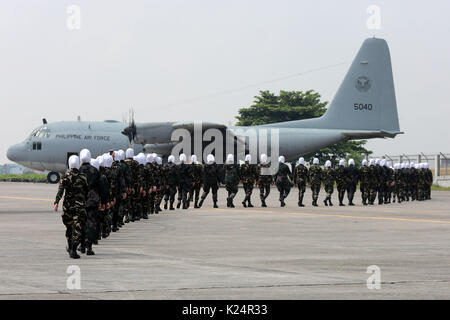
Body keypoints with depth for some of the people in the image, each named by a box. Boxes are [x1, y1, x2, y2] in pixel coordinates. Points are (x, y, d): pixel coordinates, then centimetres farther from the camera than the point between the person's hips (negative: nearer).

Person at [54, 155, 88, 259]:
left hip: (68, 205, 2)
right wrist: (84, 201, 23)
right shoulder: (83, 177, -1)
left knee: (69, 226, 20)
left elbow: (60, 190, -14)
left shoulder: (65, 177, -2)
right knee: (77, 228, -4)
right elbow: (87, 192, 6)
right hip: (80, 206, -2)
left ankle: (70, 247, 37)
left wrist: (56, 202, -22)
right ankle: (73, 250, -18)